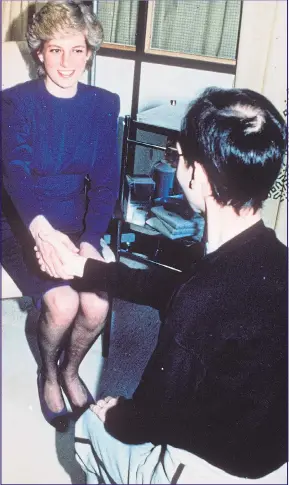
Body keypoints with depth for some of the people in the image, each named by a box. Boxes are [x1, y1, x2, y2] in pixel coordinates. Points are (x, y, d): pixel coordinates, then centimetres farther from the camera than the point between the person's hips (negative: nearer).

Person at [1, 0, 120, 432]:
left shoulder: (103, 106, 2)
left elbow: (106, 182, -3)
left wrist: (90, 241, -19)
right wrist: (42, 230, -46)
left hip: (76, 224, 3)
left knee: (97, 306, -18)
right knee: (62, 303, -23)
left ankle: (70, 370, 17)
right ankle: (48, 372, 13)